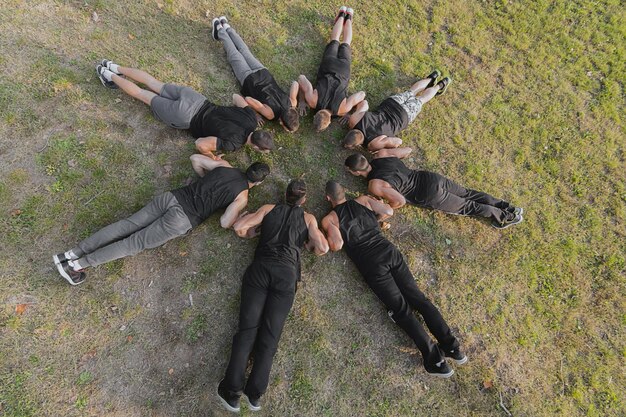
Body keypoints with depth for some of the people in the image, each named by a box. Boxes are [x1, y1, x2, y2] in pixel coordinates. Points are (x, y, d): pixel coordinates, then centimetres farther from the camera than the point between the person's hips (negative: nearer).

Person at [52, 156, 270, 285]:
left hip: (171, 197, 6)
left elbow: (195, 158, 22)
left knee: (126, 226, 7)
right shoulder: (242, 196, -3)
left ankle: (70, 254, 7)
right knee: (135, 243, 0)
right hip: (182, 219, -6)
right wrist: (239, 216, 11)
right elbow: (225, 223, -7)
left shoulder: (224, 165, 14)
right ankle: (77, 264, 1)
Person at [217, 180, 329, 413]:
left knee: (248, 327, -2)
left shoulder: (269, 208, 20)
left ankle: (232, 388, -10)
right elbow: (323, 249, 6)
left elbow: (239, 227, 10)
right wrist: (308, 245, 25)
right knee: (270, 333, -1)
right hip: (286, 273, -1)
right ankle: (254, 392, -10)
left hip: (260, 267, 1)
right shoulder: (308, 218, 18)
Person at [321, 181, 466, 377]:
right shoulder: (363, 200, 13)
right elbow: (388, 211, 9)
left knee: (401, 309, -2)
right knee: (418, 298, 7)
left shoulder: (328, 219, 3)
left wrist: (326, 232, 10)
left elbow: (337, 245, -7)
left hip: (371, 263, -4)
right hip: (389, 250, 4)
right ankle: (450, 346, 7)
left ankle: (434, 359, -4)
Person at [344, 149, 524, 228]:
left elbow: (400, 201, -27)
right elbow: (408, 150, 8)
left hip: (431, 197, -6)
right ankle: (509, 207, 26)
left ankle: (506, 217, 24)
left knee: (465, 207, 13)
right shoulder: (381, 154, -4)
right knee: (468, 194, 19)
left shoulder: (374, 185, -24)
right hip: (431, 178, 6)